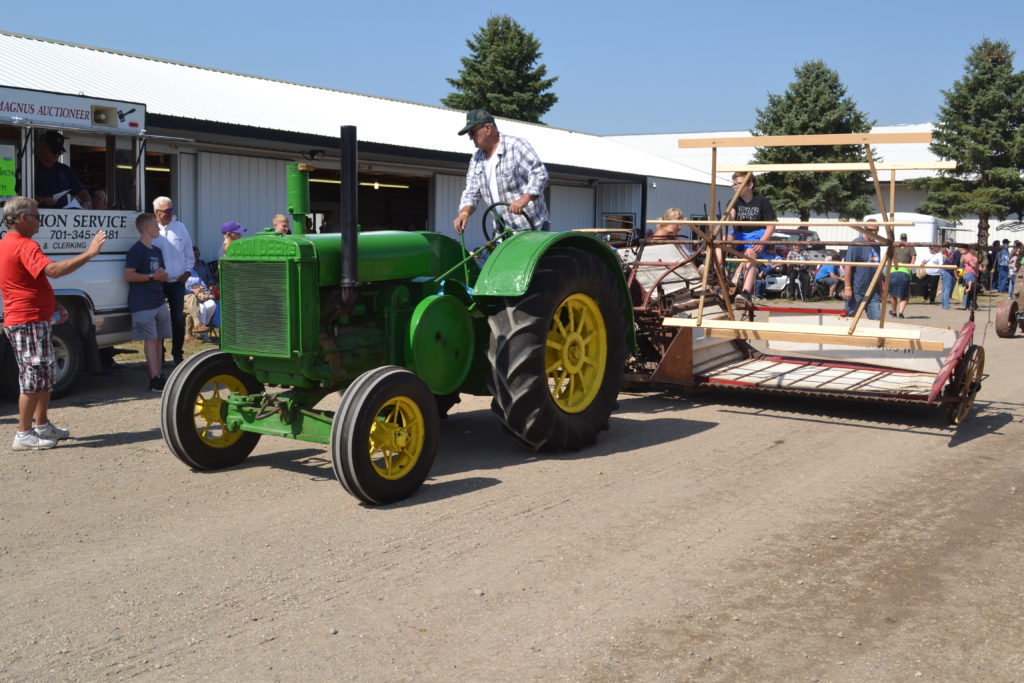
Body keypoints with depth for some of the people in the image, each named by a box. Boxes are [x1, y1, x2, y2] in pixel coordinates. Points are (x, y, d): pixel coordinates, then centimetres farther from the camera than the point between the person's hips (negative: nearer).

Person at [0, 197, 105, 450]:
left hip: (34, 320, 11)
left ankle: (42, 426, 26)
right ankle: (23, 435, -3)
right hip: (30, 322, -11)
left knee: (45, 373, 18)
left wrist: (52, 306, 20)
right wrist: (88, 253, -33)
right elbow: (53, 270, -33)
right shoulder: (24, 245, -17)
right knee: (33, 377, -7)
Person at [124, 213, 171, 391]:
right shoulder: (136, 250, -8)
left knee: (159, 339, 8)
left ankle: (158, 376, 13)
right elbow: (129, 275, -16)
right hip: (143, 304, -9)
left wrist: (163, 276, 7)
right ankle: (155, 380, -14)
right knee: (151, 339, -12)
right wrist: (152, 277, -19)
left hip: (158, 301, 9)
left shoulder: (157, 251, 20)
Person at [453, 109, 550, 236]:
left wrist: (524, 199, -28)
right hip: (503, 230, 7)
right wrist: (464, 213, -9)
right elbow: (471, 192, 11)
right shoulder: (476, 159, 12)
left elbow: (539, 175, -14)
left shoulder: (516, 146, -8)